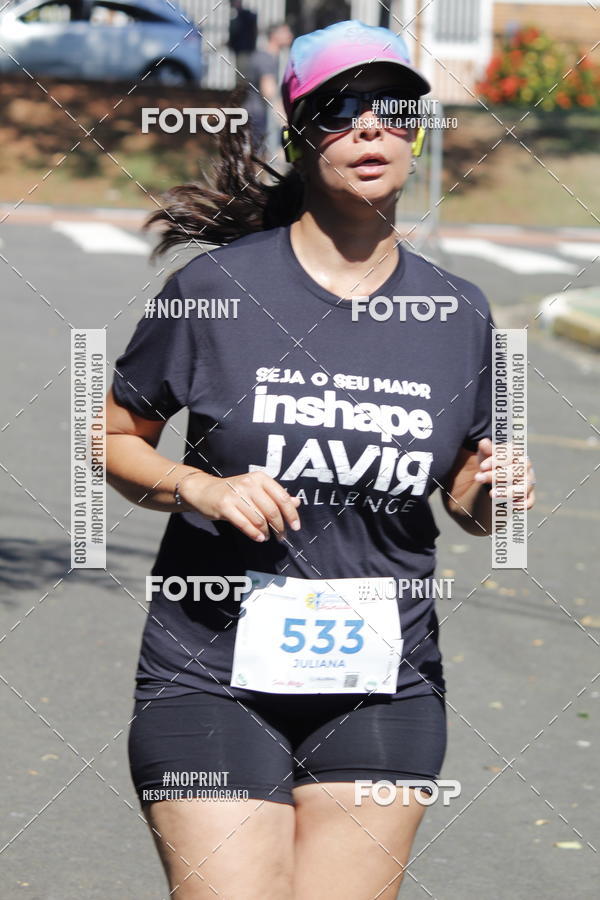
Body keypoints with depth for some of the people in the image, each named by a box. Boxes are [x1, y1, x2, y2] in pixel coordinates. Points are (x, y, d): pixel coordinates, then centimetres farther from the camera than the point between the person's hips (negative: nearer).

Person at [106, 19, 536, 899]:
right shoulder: (215, 289, -4)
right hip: (214, 675, -3)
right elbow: (113, 439, 6)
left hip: (383, 687, 3)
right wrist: (201, 489, -12)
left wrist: (490, 497, -5)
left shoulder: (459, 314, 6)